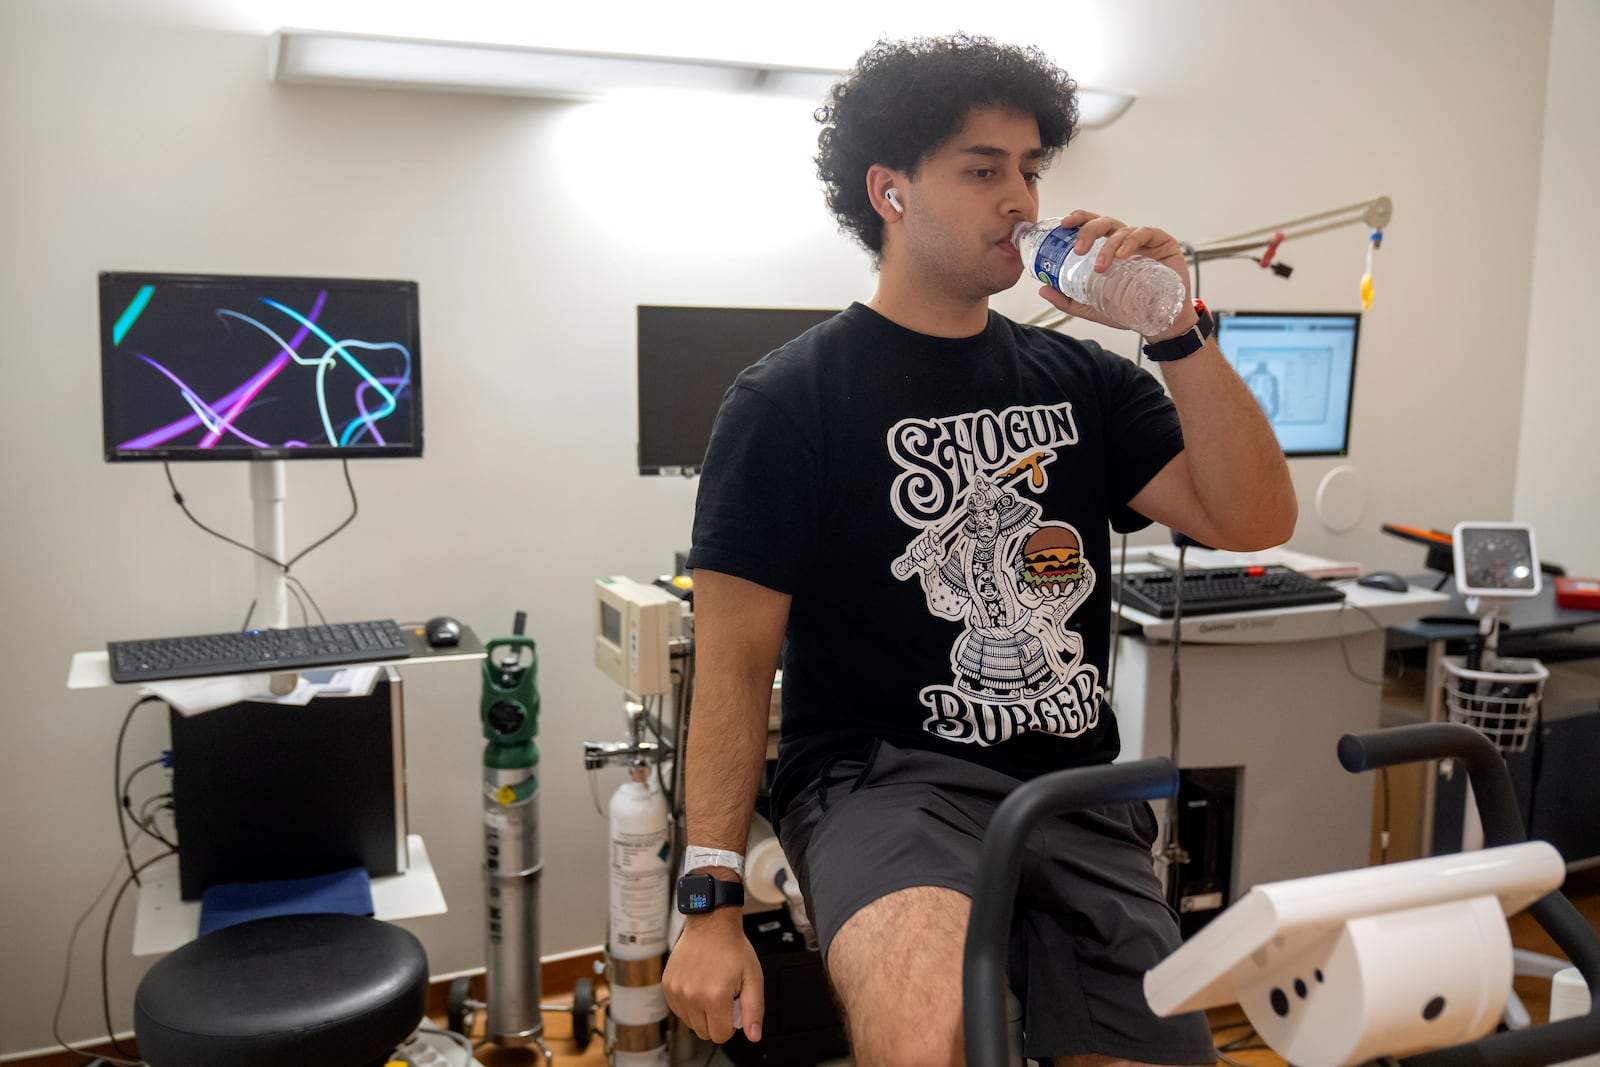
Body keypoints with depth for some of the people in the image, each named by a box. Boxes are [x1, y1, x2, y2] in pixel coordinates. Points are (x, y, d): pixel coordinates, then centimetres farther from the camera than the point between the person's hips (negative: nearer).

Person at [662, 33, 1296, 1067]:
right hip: (883, 774, -5)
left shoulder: (1082, 380, 11)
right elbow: (736, 659, -5)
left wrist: (1179, 332, -8)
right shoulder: (790, 398, -2)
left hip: (1079, 794, 6)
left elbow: (1256, 520, 2)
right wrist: (713, 904, -9)